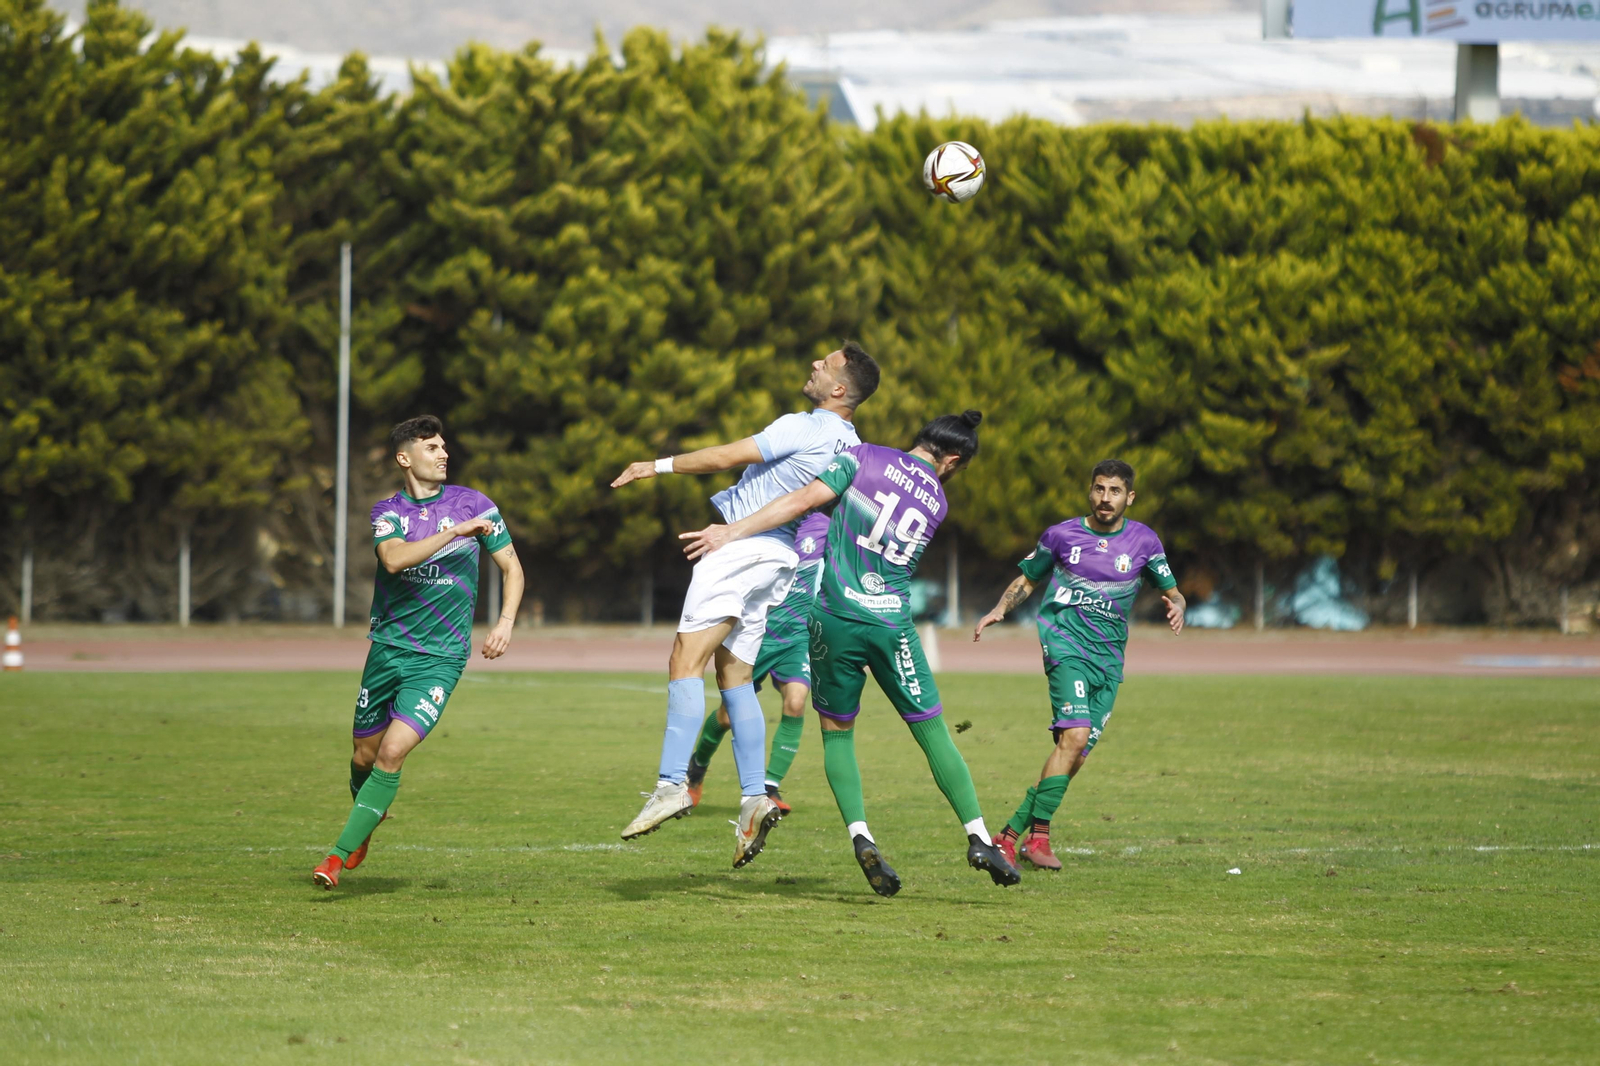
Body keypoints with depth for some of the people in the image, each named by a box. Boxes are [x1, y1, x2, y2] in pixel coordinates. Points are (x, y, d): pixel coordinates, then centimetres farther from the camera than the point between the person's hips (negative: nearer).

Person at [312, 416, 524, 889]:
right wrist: (454, 532, -28)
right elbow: (394, 559, -20)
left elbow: (511, 567, 7)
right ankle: (366, 822, 43)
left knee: (392, 753, -18)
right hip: (387, 649, 2)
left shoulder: (473, 504, 0)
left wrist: (506, 621, -9)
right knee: (365, 756, 10)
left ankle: (340, 855, -13)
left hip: (439, 657, -2)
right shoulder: (387, 511, 1)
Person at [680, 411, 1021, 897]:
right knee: (933, 733, 11)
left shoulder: (864, 457, 2)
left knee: (836, 731, 12)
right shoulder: (937, 502, 12)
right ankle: (978, 837, 9)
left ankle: (860, 837, -5)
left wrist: (733, 530, -10)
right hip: (893, 627, 1)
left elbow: (805, 500, -9)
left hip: (836, 618, -1)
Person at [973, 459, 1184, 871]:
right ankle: (1038, 836, -21)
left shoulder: (1143, 540, 7)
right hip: (1066, 642, -4)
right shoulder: (1062, 535, 4)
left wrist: (1177, 607, -12)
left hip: (1109, 657, 4)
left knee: (1076, 756, 1)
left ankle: (1012, 833, 12)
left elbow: (1171, 590, 12)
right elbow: (1026, 579, 15)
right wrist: (1000, 609, -3)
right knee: (1075, 734, -23)